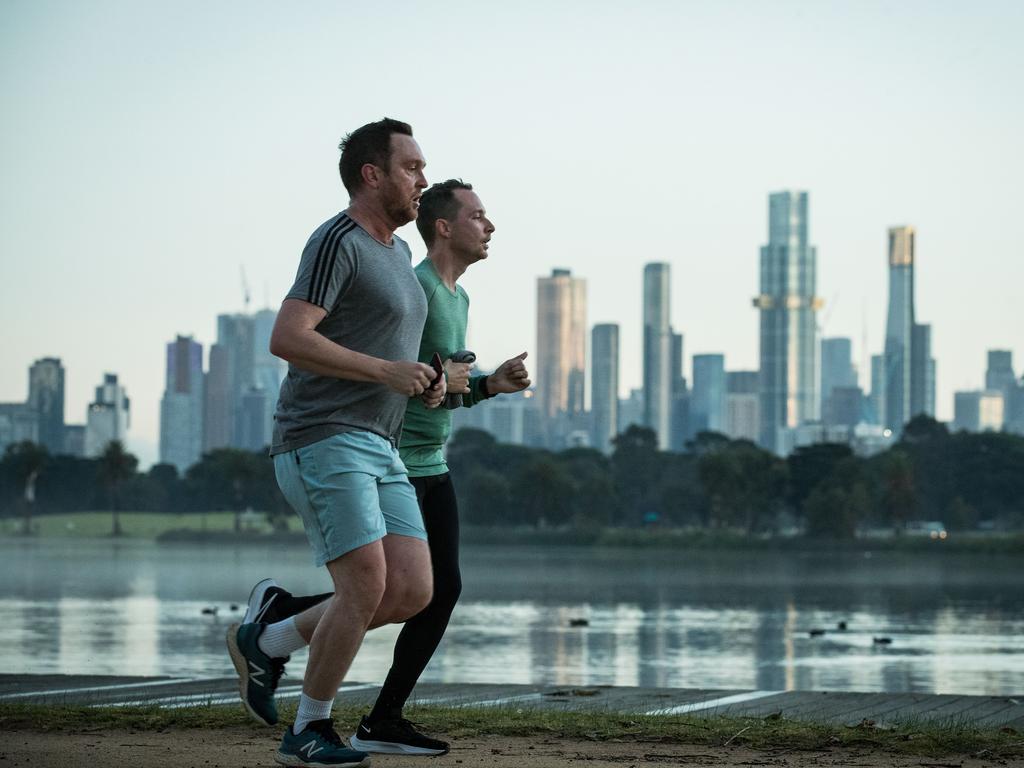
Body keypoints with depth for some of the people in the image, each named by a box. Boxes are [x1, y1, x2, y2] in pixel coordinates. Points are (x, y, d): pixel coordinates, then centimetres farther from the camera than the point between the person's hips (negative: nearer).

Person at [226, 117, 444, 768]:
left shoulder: (398, 252, 20)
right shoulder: (338, 241, -9)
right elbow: (288, 338, -19)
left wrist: (426, 381, 11)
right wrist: (386, 371, -19)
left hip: (380, 450, 9)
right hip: (324, 439, -9)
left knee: (414, 592, -1)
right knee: (366, 585, -16)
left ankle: (267, 642, 14)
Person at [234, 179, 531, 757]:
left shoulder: (458, 298, 16)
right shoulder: (412, 289, -16)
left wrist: (491, 384, 7)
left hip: (432, 466, 9)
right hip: (393, 464, -9)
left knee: (445, 589, 1)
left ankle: (383, 723, 5)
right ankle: (277, 609, 15)